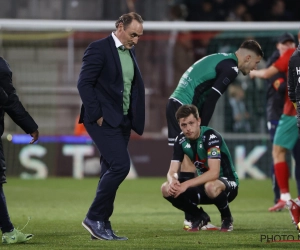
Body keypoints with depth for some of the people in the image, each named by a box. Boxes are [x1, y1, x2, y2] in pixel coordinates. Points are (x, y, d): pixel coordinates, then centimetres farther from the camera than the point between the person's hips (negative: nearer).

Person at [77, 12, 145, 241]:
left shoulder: (130, 52, 15)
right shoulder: (99, 49, -10)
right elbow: (84, 83, -15)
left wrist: (134, 118, 9)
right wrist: (97, 116, -17)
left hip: (122, 121, 8)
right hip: (103, 120, -8)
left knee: (112, 172, 7)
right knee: (120, 165, -18)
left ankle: (103, 226, 11)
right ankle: (94, 217, -9)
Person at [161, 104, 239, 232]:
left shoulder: (211, 136, -23)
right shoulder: (181, 140, -3)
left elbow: (214, 173, -31)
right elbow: (172, 171, -5)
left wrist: (186, 184, -36)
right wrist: (172, 181, -30)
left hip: (227, 184, -6)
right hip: (203, 184, 6)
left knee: (211, 187, -43)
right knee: (166, 189, -15)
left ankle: (227, 218, -10)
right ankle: (200, 217, 6)